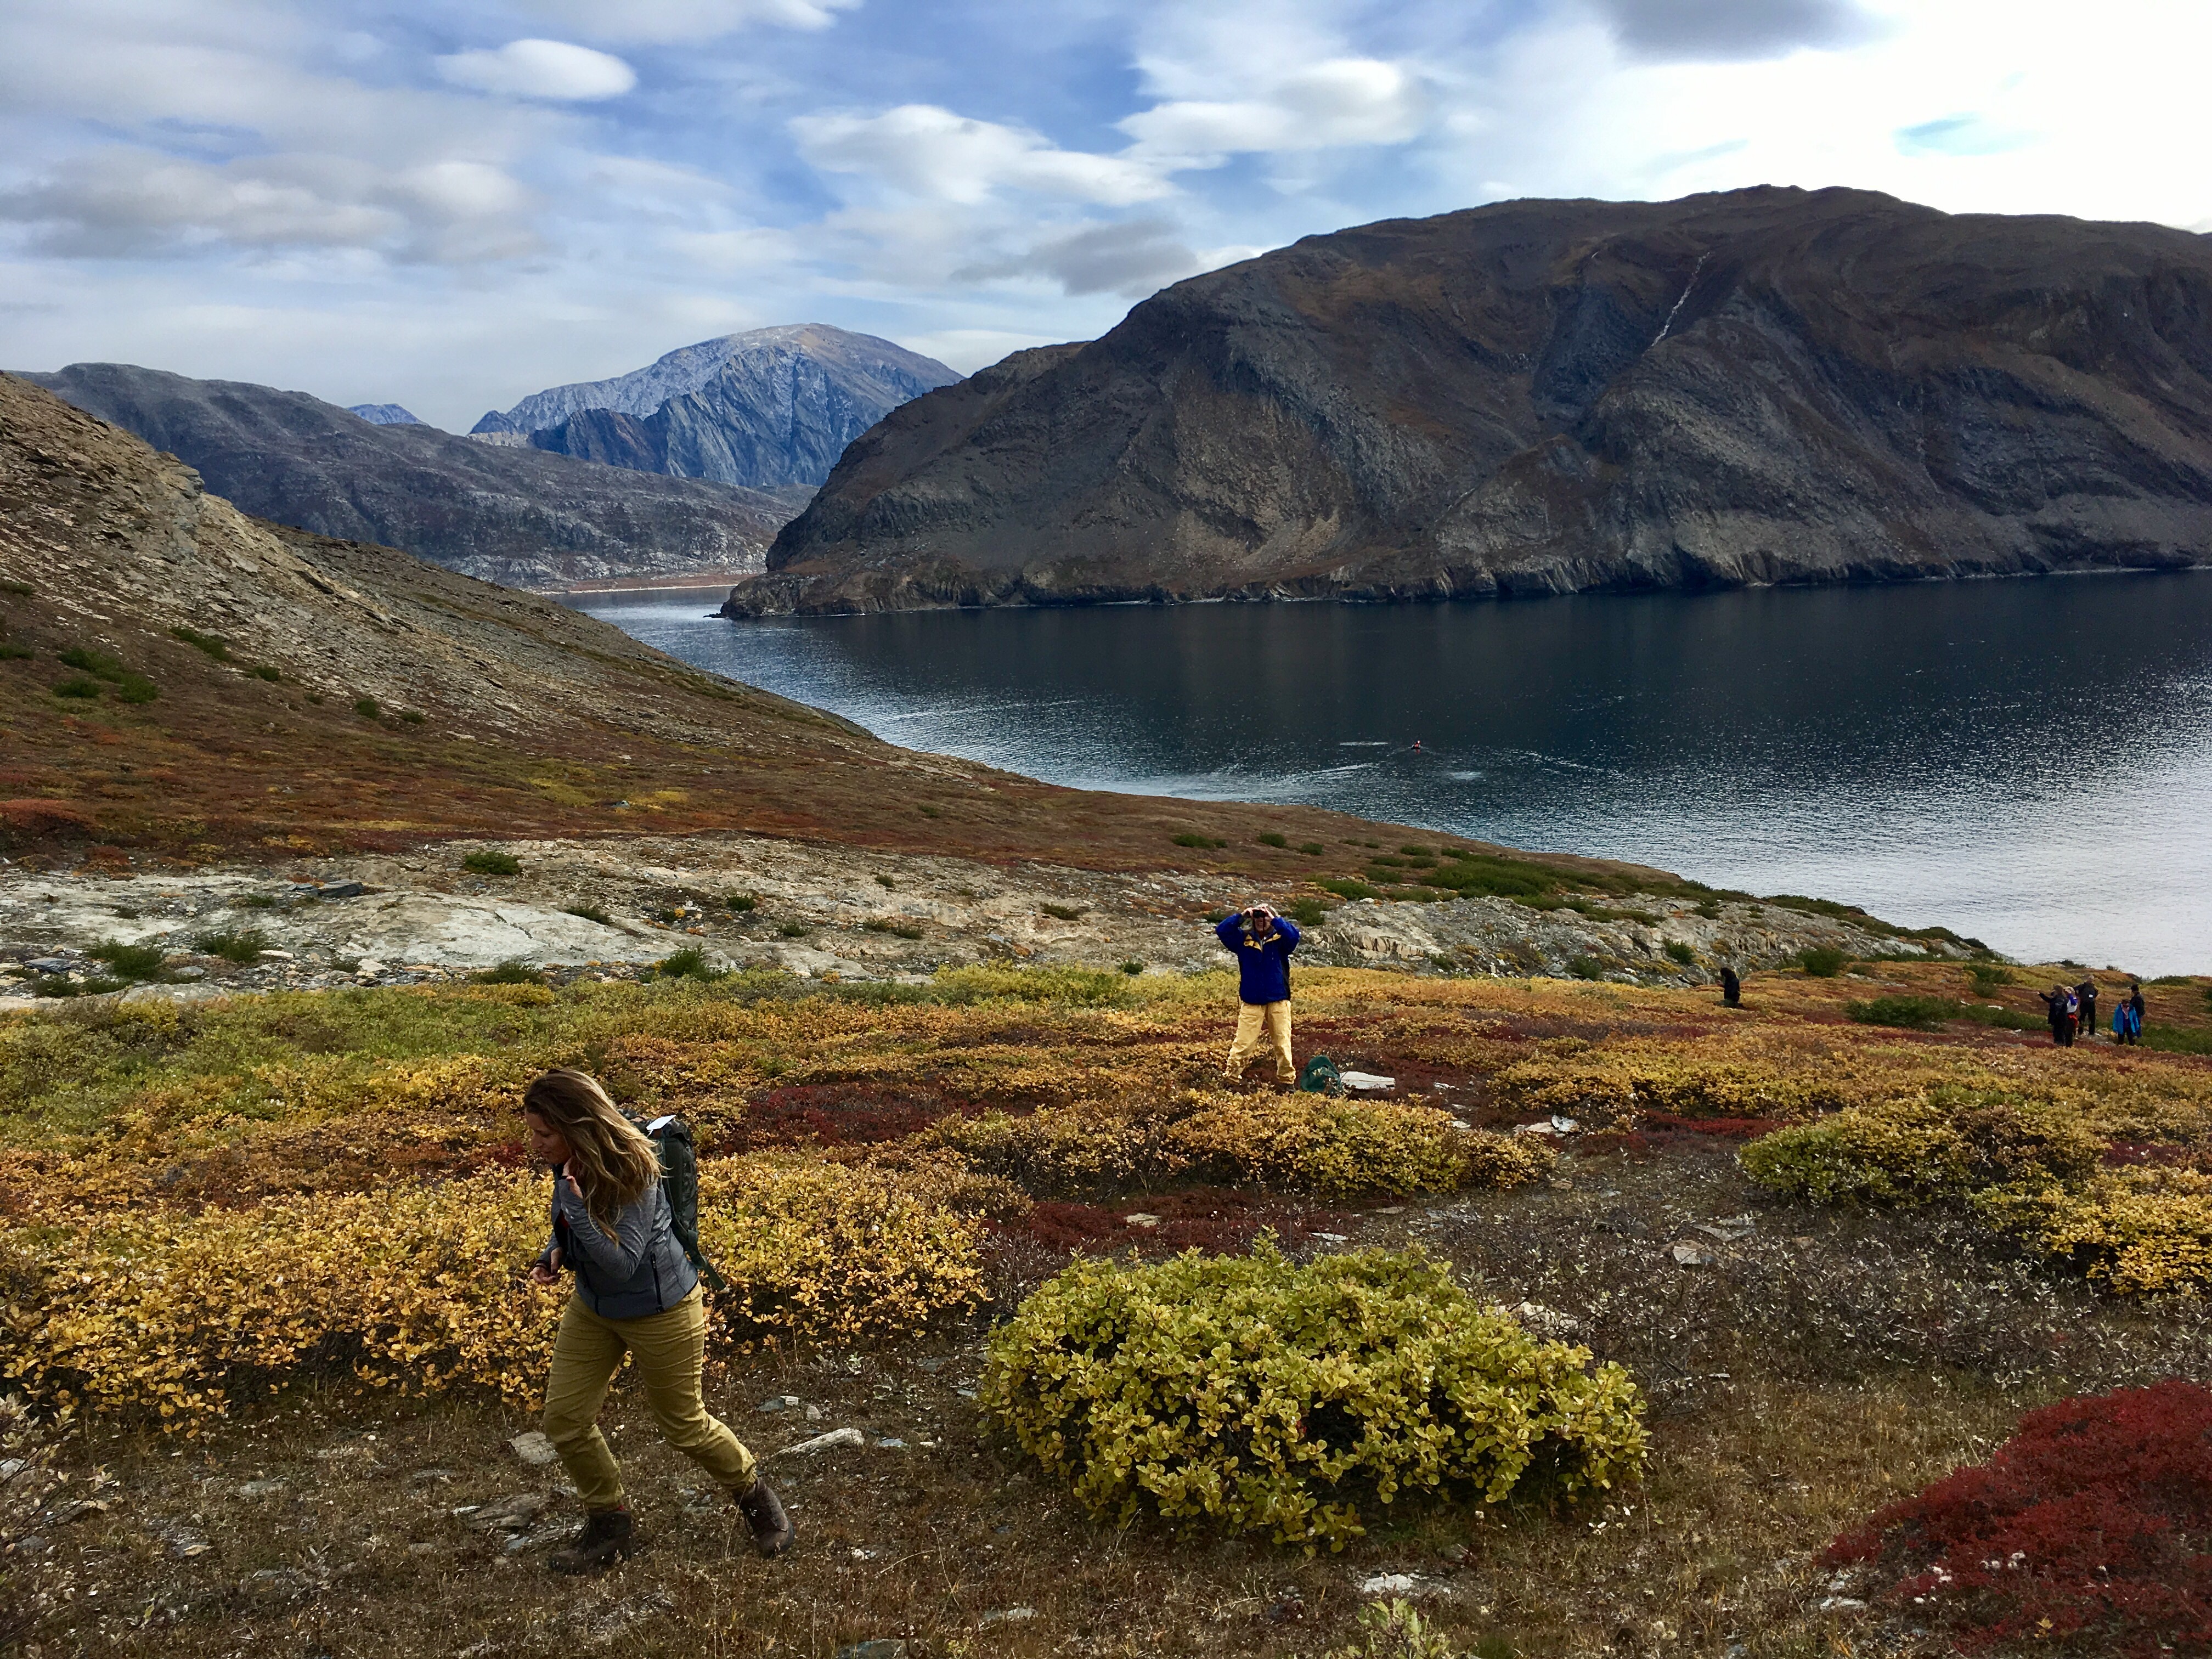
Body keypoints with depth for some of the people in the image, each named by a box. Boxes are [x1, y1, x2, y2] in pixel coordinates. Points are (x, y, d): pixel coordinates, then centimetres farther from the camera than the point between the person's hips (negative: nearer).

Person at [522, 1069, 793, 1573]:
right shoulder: (568, 1165, -10)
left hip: (659, 1311, -7)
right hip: (593, 1307, 7)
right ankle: (609, 1523, 27)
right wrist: (554, 1255, -9)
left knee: (683, 1423, 10)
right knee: (564, 1420, 5)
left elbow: (621, 1264, -34)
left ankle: (753, 1493, 37)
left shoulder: (631, 1172, -31)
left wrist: (575, 1202, -42)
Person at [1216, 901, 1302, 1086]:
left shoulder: (1280, 939, 2)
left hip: (1278, 1000, 0)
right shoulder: (1244, 939, 6)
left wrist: (1274, 919, -22)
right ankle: (1232, 1077, 2)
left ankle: (1287, 1080, 16)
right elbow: (1222, 931, -4)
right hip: (1251, 1001, 0)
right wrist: (1241, 916, -12)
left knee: (1282, 1043, 6)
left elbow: (1293, 935, -19)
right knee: (1244, 1042, -4)